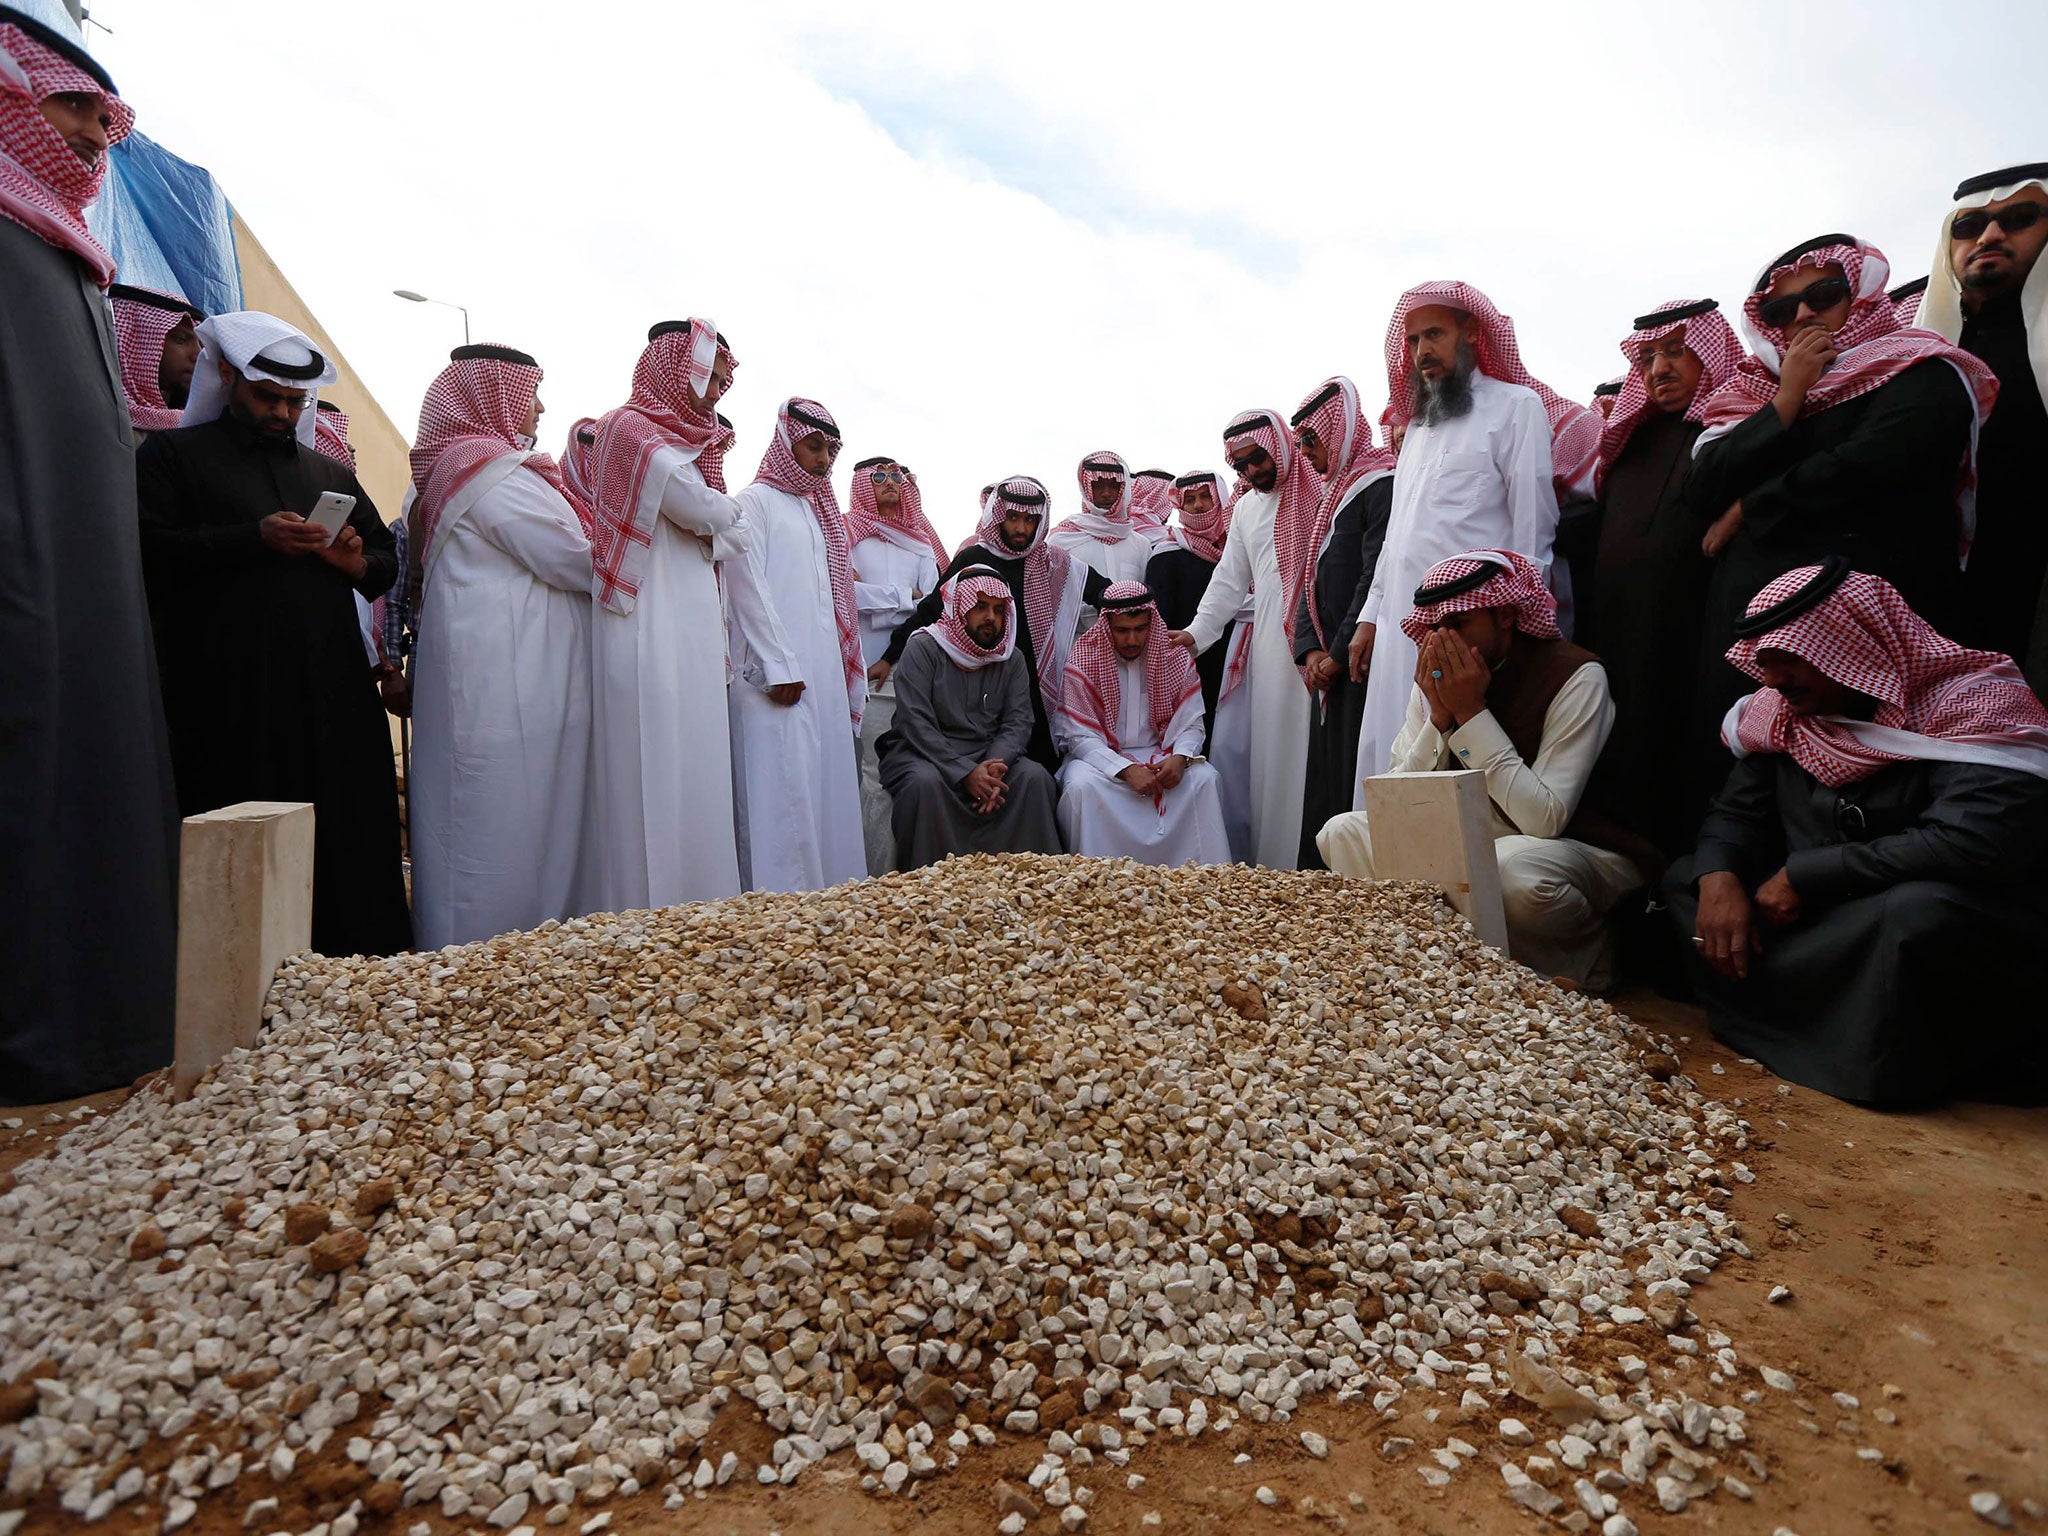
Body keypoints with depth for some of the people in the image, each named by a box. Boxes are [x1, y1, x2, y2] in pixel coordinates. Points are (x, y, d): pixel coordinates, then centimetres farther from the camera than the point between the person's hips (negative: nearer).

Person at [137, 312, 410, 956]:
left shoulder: (331, 473, 24)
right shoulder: (173, 454, 11)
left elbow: (387, 560, 22)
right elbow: (150, 546, -3)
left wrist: (355, 561, -1)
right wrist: (254, 538, -14)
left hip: (332, 687, 4)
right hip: (230, 697, -3)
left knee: (349, 841, 0)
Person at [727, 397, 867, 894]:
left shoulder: (819, 510, 23)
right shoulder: (755, 502, 1)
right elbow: (750, 587, -9)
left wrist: (850, 673, 14)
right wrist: (780, 667, -16)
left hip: (827, 672, 8)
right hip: (779, 674, -7)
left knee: (828, 784, 5)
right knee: (783, 788, -10)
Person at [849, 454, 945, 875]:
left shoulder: (920, 538, 22)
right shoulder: (848, 533, 10)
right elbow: (844, 593, -7)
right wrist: (906, 597, -2)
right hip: (869, 668, -4)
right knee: (877, 776, -9)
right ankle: (879, 876, -5)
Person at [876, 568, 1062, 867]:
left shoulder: (1013, 658, 9)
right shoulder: (923, 648, -5)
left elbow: (1018, 722, 0)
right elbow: (916, 723, -15)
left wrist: (995, 765, -23)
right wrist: (965, 772, -26)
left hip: (990, 754, 4)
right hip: (925, 753, -3)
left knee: (1035, 776, -22)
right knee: (926, 781, -35)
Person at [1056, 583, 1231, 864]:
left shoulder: (1176, 658, 0)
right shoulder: (1083, 661, -7)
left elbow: (1191, 725, 1)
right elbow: (1081, 736, -11)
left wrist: (1180, 758, -23)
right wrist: (1126, 770, -25)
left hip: (1160, 754, 2)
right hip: (1100, 756, -2)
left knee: (1205, 779, -23)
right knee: (1080, 785, -33)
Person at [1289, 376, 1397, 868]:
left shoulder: (1381, 484, -6)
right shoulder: (1333, 493, 22)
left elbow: (1376, 578, -16)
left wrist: (1339, 653, -13)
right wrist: (1310, 650, 3)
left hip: (1360, 662, -9)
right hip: (1328, 667, 9)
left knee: (1357, 787, -9)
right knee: (1323, 781, 10)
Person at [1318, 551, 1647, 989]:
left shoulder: (1575, 675, -18)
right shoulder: (1435, 676, -2)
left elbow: (1545, 820, -27)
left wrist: (1471, 712, -26)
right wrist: (1440, 717, -20)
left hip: (1584, 850, -5)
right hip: (1475, 846, 5)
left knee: (1512, 864, -38)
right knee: (1344, 833, -10)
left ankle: (1586, 964, -6)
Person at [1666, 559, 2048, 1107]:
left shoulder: (1974, 709, -17)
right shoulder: (1783, 712, 3)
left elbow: (1974, 843, -31)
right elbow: (1737, 811, 5)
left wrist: (1805, 875, -25)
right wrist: (1718, 879, -18)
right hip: (1829, 921, 7)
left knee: (1919, 912, -39)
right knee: (1684, 878, -4)